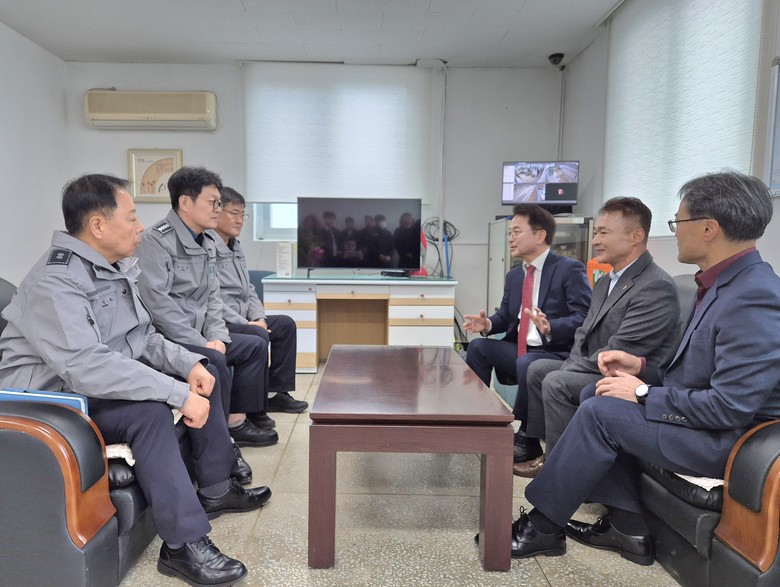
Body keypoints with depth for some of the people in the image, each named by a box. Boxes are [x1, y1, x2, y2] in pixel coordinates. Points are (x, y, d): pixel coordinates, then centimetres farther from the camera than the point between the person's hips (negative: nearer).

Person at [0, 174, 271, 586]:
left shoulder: (116, 268, 2)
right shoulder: (54, 282, -26)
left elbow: (144, 336, 7)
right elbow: (86, 367, -37)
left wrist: (189, 363, -11)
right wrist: (179, 393, -38)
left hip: (108, 383, 9)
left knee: (203, 372, 4)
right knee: (149, 411, -33)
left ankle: (214, 490, 13)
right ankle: (183, 545, -24)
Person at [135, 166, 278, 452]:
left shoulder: (207, 244, 12)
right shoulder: (156, 241, -16)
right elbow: (157, 302, -23)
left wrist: (217, 336, -5)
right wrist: (201, 343, -22)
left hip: (199, 335, 9)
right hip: (166, 339, -9)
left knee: (255, 345, 6)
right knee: (214, 360, -29)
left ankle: (238, 418, 8)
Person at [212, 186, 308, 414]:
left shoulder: (236, 247, 17)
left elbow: (248, 289, 18)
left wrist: (258, 317, 2)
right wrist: (244, 323, -22)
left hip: (240, 320, 10)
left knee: (285, 324, 4)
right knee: (258, 336, -29)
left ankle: (276, 392, 6)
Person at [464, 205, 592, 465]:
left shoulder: (570, 269, -9)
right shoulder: (514, 275, 14)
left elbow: (584, 317, -18)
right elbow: (505, 316, 16)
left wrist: (550, 327, -35)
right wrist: (487, 323, -7)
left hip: (557, 353, -7)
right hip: (519, 349, 7)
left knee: (527, 363, -35)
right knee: (477, 347, -9)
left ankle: (527, 438, -16)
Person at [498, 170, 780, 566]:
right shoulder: (723, 282, 6)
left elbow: (731, 407, -28)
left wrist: (644, 394, -18)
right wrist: (643, 368, 0)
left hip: (727, 440, -10)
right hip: (708, 417, 10)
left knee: (600, 412, -18)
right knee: (597, 395, 4)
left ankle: (543, 526, -1)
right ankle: (626, 525, 8)